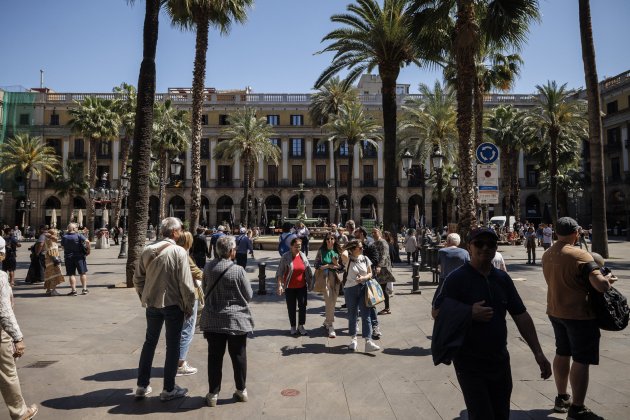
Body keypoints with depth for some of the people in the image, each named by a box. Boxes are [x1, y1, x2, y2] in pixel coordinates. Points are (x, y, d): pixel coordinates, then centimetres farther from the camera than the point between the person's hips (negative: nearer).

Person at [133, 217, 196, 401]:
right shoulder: (179, 251, -16)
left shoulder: (147, 250, 1)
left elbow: (137, 279, 6)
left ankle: (142, 385, 29)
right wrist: (189, 306, -6)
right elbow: (185, 283, -17)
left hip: (152, 303, 5)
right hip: (173, 304, -5)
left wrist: (145, 298, 18)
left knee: (149, 342, 20)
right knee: (172, 346, 8)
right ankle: (169, 389, 17)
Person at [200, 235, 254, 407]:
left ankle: (213, 394, 18)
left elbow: (205, 290, 9)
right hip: (236, 319, -2)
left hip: (213, 320, 3)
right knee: (239, 355, 12)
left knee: (215, 356, 11)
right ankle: (241, 390, 25)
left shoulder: (208, 267, -5)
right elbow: (249, 295, -7)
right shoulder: (238, 270, -17)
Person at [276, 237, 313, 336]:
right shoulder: (286, 257, -9)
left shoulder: (303, 256, 2)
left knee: (302, 306, 1)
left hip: (302, 286, 3)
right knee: (291, 307, 7)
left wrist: (310, 283, 11)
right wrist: (280, 285, -17)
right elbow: (280, 272, -9)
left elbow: (308, 271, 10)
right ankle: (293, 327, 20)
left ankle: (301, 326, 14)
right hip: (290, 287, -3)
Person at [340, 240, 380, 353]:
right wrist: (347, 249, -9)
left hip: (363, 289, 2)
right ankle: (353, 339, 27)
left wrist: (363, 278, -12)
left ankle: (368, 341, -4)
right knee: (352, 315, 10)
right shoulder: (348, 259, -7)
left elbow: (370, 274, 9)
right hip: (350, 289, -2)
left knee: (366, 315, -4)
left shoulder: (365, 259, 3)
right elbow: (343, 254, -31)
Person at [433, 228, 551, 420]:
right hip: (470, 365, -6)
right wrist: (470, 314, -24)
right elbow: (438, 314, -12)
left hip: (500, 361, 6)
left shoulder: (503, 278, 4)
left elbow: (521, 316, 7)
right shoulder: (456, 279, -13)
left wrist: (538, 353, 3)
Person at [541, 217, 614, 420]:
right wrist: (608, 278, -5)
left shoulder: (547, 255, 4)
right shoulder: (581, 256, -20)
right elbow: (601, 285, -27)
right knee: (581, 360, 4)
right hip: (579, 314, -7)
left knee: (562, 354, 19)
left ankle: (562, 398, 33)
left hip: (555, 311, 7)